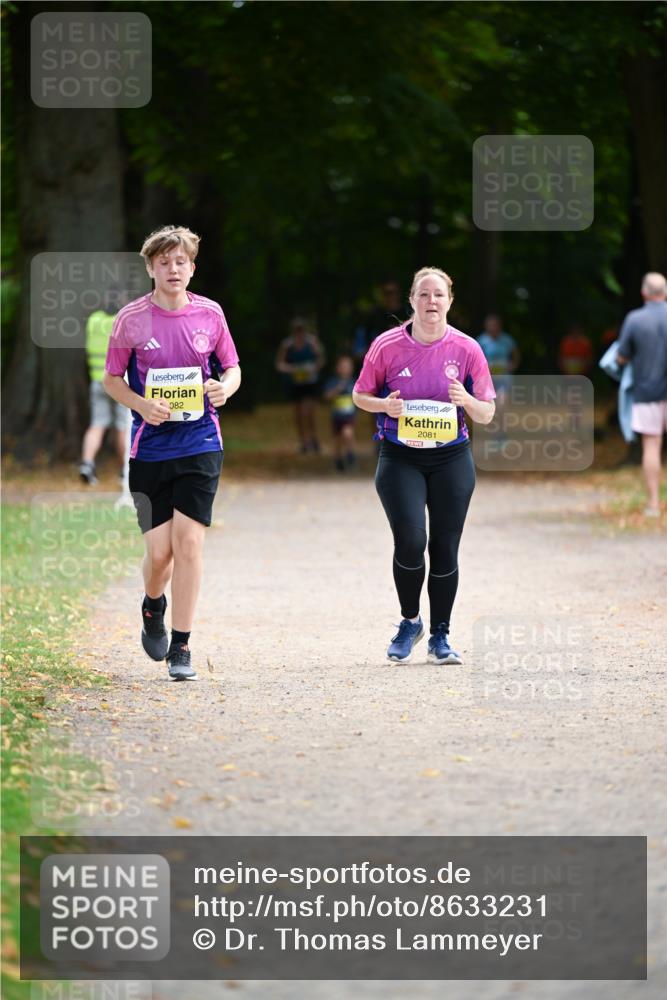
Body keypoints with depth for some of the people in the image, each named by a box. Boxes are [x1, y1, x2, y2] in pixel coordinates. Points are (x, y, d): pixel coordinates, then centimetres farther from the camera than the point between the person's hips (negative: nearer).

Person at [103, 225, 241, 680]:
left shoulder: (210, 314, 3)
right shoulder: (132, 318, -1)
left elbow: (232, 368, 13)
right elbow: (111, 379, 6)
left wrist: (225, 388, -10)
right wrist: (142, 404, -13)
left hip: (200, 444, 0)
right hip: (150, 449, 0)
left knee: (188, 541, -9)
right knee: (160, 550, -2)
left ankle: (181, 647, -1)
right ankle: (153, 607, 34)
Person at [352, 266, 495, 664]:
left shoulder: (467, 349, -3)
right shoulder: (387, 346, -5)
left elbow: (487, 415, 3)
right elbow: (360, 395, 8)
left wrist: (467, 400, -19)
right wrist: (385, 405, -13)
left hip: (451, 459, 1)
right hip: (400, 458, -1)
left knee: (445, 549, 1)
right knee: (410, 539, -17)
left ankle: (440, 636, 16)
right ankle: (410, 621, 7)